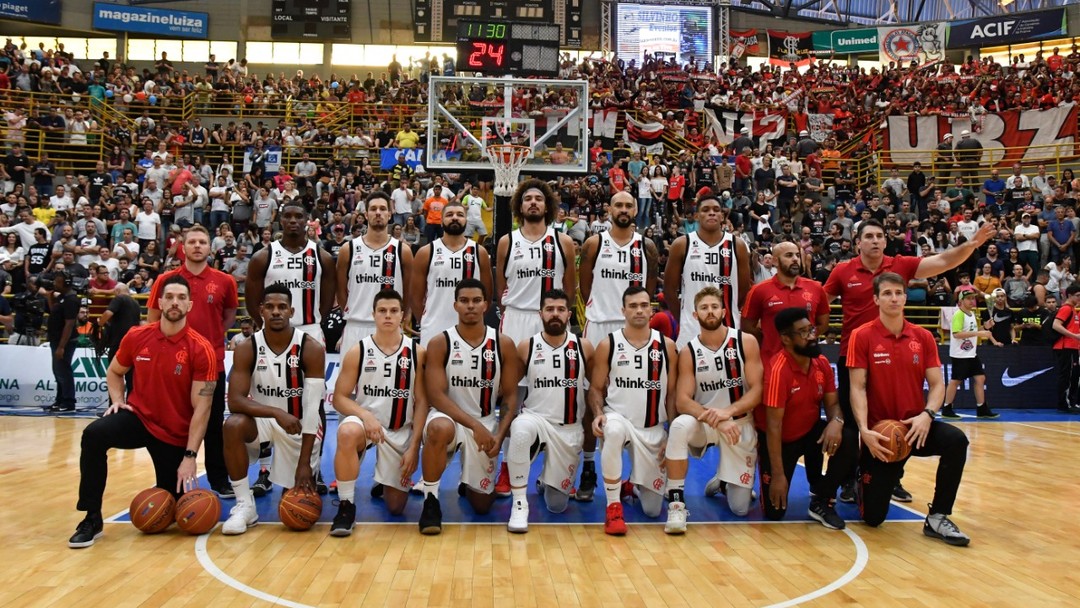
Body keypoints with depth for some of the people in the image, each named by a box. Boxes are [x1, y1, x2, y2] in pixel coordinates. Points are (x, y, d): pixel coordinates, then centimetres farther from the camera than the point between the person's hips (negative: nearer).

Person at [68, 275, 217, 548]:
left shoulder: (201, 349, -17)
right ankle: (92, 519, -16)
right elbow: (114, 372, 16)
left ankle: (169, 486, 41)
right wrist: (117, 400, -4)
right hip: (139, 417, 2)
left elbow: (201, 408, -17)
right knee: (93, 435, -30)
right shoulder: (136, 337, -6)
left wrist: (190, 456, -20)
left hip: (176, 434, -2)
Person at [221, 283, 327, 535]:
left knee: (302, 494, -3)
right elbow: (235, 401, -20)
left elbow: (312, 410, -20)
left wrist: (305, 462, -24)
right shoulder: (246, 348, -12)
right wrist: (277, 413, -36)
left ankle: (309, 474, 36)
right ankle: (245, 506, -17)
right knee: (233, 425, -32)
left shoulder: (312, 349, -18)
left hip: (300, 425, -1)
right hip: (263, 418, 1)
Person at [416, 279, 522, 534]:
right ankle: (430, 500, -18)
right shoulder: (439, 343, -9)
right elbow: (437, 395, -15)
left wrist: (499, 435, -16)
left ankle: (467, 484, 43)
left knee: (482, 505, 4)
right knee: (439, 428, -40)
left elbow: (511, 396, -1)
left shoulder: (504, 344, -3)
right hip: (450, 419, -2)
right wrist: (475, 425, -24)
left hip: (486, 425, 3)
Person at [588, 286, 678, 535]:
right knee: (613, 431, -42)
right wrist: (598, 414, -20)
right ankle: (613, 507, -24)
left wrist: (673, 435, -5)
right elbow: (596, 388, 0)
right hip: (619, 417, -2)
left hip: (654, 429, 2)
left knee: (653, 509, 2)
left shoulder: (666, 345, -1)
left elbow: (672, 393, 2)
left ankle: (636, 484, 40)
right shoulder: (607, 345, -5)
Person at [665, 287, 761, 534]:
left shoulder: (746, 342, -8)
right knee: (680, 425, -38)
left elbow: (756, 390, -11)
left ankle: (722, 481, 39)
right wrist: (714, 419, -31)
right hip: (704, 423, 0)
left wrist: (728, 411, -28)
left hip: (740, 425, 1)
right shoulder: (688, 352, -7)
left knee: (740, 508, 2)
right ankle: (676, 503, -25)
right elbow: (682, 401, -14)